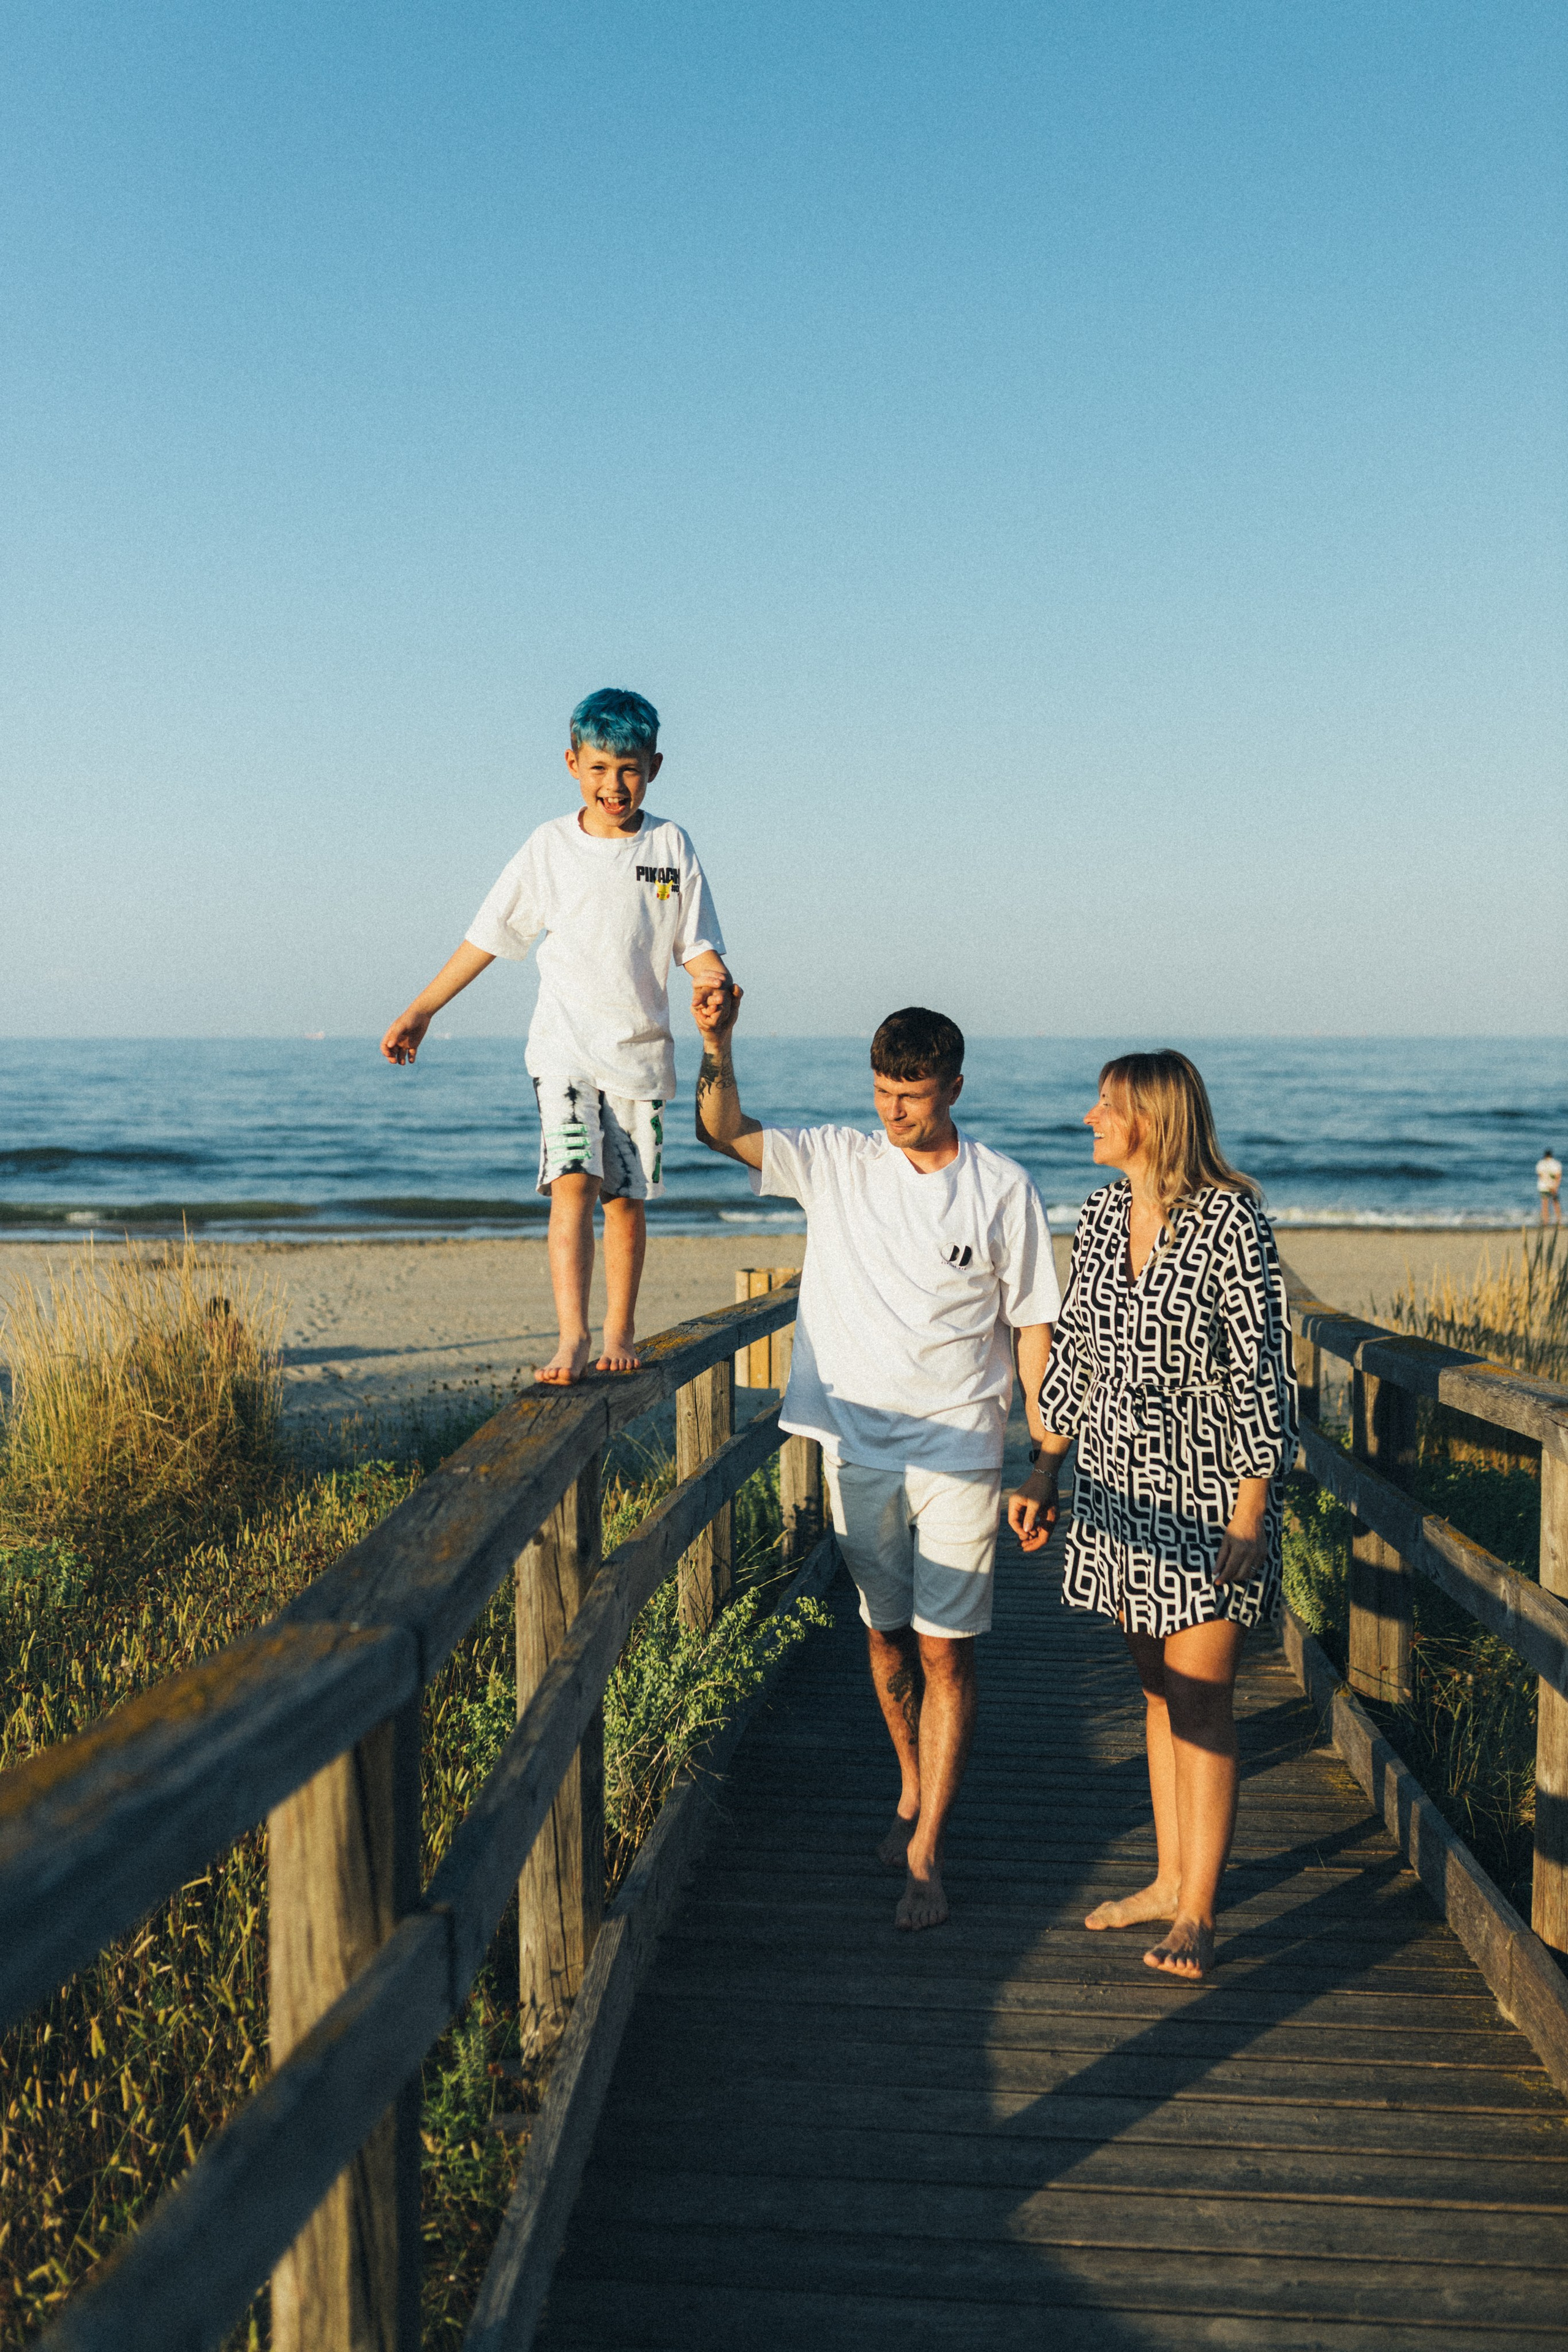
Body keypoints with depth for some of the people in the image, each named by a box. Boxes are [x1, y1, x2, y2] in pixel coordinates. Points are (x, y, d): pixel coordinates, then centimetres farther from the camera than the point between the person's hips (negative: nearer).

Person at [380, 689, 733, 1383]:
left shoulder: (669, 846, 3)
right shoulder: (550, 845, 2)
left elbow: (698, 947, 2)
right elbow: (487, 936, 8)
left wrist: (713, 979, -22)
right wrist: (421, 1011, 9)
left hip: (640, 1050, 1)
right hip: (565, 1046, -1)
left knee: (627, 1197, 6)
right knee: (573, 1183, -16)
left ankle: (619, 1332, 20)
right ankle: (573, 1336, -20)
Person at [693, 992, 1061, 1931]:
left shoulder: (1004, 1189, -4)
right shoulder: (837, 1161, 0)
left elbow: (1034, 1327, 1)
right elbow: (725, 1130, -8)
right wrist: (717, 1042, -26)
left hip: (960, 1453, -2)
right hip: (860, 1447, 2)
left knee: (946, 1649, -2)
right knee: (885, 1636, 14)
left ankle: (924, 1852, 7)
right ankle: (916, 1789, 37)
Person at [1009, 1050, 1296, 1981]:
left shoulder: (1232, 1221, -14)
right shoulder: (1103, 1215, 6)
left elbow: (1263, 1373, -14)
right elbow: (1075, 1353, 13)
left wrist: (1251, 1514, -17)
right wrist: (1044, 1473, 11)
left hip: (1211, 1492, -6)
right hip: (1125, 1488, 7)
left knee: (1202, 1698, -2)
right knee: (1159, 1687, 15)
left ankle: (1197, 1913, 7)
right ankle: (1171, 1878, 27)